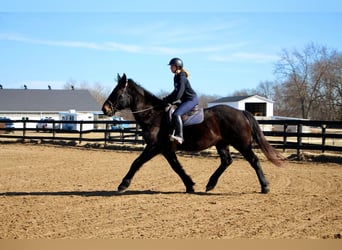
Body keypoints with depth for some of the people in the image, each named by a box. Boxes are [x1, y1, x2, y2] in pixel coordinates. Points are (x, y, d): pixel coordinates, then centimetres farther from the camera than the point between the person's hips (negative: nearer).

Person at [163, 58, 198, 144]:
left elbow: (178, 95, -26)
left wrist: (167, 100, -16)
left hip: (192, 99, -11)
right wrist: (167, 99, 9)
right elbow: (176, 91, 21)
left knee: (176, 114, -28)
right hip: (185, 100, 11)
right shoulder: (176, 77, 10)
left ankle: (179, 136, -27)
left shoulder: (181, 78, -20)